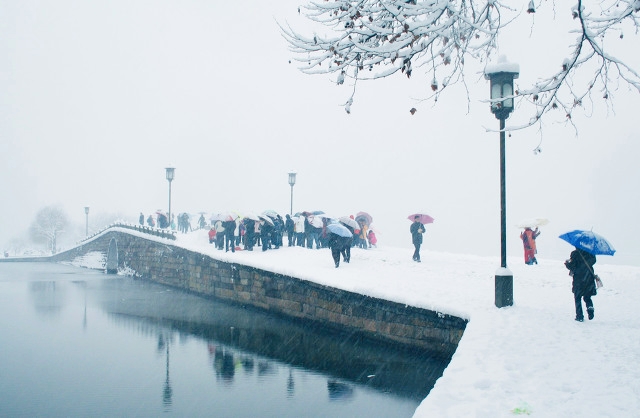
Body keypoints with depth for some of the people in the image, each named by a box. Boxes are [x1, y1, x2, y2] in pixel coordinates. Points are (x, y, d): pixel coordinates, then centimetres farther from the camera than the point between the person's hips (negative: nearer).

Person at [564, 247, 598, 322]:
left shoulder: (574, 253, -13)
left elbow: (572, 266, -15)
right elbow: (593, 260, 15)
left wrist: (566, 263, 6)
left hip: (578, 279, -4)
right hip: (589, 278, 4)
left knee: (577, 298, 9)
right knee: (587, 297, 19)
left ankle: (580, 316, 4)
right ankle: (590, 307, -8)